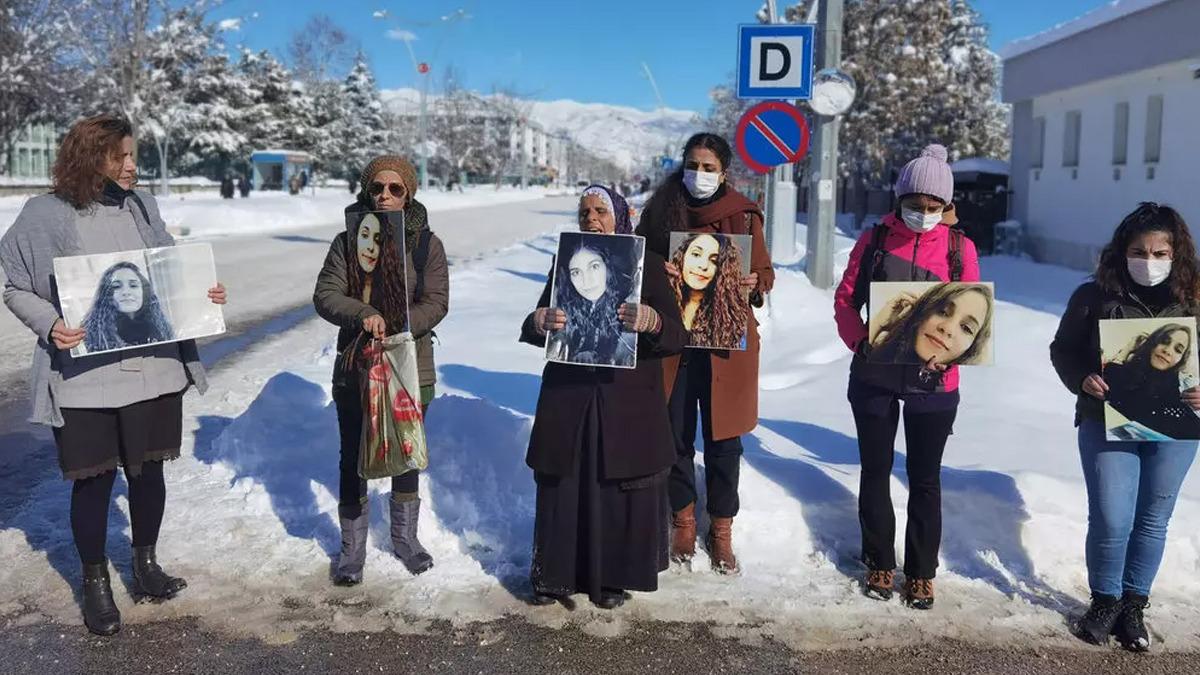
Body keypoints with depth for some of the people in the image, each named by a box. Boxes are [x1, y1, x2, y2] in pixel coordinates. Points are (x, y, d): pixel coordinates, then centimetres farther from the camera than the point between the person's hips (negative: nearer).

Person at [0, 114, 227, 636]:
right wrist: (51, 325, -18)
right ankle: (95, 583, 26)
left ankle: (146, 565, 35)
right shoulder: (46, 215, -5)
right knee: (93, 479, 6)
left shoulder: (140, 206, 7)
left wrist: (204, 294, -3)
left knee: (147, 469, 14)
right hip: (85, 373, -3)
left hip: (153, 364, 4)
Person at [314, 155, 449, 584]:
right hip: (355, 367, 0)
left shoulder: (426, 243, 0)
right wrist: (364, 314, -25)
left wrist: (397, 333, -22)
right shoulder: (348, 240, 2)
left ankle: (405, 538, 32)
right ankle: (352, 548, 20)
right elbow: (325, 295, -6)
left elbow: (435, 302, -7)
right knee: (353, 459, 6)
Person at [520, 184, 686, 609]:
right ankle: (556, 575, 19)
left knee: (621, 490, 4)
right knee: (563, 488, 5)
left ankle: (613, 577, 20)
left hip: (628, 401, -2)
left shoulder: (646, 264, 2)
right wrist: (540, 322, -19)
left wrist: (649, 320, -28)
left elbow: (676, 335, -5)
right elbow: (530, 331, 5)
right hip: (568, 398, 2)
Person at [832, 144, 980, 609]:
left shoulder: (959, 247, 0)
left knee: (925, 478, 9)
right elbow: (845, 299, 3)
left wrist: (948, 353, -16)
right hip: (874, 376, 1)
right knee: (875, 470, 11)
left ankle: (921, 572, 24)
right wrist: (861, 343, -12)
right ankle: (879, 565, 28)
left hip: (933, 381, -1)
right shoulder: (875, 239, 1)